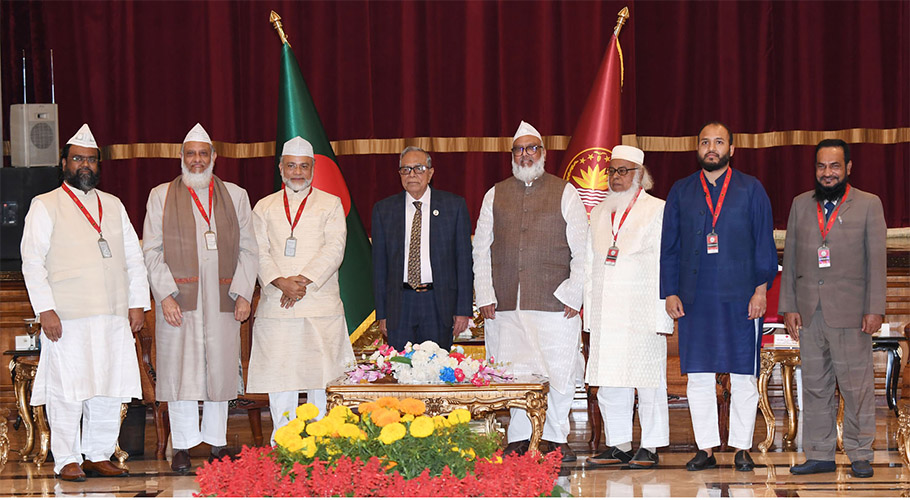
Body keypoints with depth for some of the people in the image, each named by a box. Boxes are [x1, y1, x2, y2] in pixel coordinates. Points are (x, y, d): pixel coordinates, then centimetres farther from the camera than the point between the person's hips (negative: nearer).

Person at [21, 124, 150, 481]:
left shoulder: (113, 205, 18)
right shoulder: (46, 206, 3)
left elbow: (133, 257, 18)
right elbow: (32, 262, -3)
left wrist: (138, 303, 8)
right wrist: (46, 310, -13)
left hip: (113, 317, 4)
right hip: (67, 318, -4)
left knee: (109, 389, 4)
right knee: (67, 390, -4)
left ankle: (98, 455, 15)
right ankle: (67, 461, 5)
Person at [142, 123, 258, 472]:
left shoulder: (235, 196, 11)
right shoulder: (161, 196, 6)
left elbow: (247, 249, 8)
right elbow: (152, 250, 2)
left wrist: (243, 294, -3)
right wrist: (165, 295, -9)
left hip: (222, 300, 1)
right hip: (178, 299, -1)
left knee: (220, 369, 4)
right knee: (180, 371, 0)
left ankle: (217, 443, 15)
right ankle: (182, 447, 8)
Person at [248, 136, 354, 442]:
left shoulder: (331, 204, 11)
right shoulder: (264, 207, 16)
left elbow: (334, 249, -2)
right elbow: (259, 251, 4)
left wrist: (303, 280, -14)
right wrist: (281, 282, -13)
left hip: (320, 304, -1)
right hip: (276, 305, 1)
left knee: (321, 375, -4)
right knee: (279, 377, -1)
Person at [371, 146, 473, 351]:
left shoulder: (454, 205, 4)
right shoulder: (384, 209, 8)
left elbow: (464, 258, 3)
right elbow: (379, 263, 9)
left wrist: (464, 309, -2)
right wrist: (382, 313, 4)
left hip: (439, 304, -1)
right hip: (400, 303, 1)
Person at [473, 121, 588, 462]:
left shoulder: (565, 193, 7)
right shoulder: (495, 196, 13)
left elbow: (582, 250, 4)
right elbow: (481, 250, 13)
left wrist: (573, 294, -5)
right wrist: (485, 296, 4)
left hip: (554, 302, -2)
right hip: (505, 304, 2)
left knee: (559, 371, -2)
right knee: (512, 372, 0)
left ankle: (554, 437, 10)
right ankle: (519, 437, 10)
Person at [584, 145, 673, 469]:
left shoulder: (658, 211, 0)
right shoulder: (599, 213, 17)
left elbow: (665, 266, -3)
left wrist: (662, 314, -10)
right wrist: (590, 311, 11)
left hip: (643, 314, -5)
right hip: (606, 315, 5)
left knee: (648, 382, -2)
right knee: (609, 383, 4)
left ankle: (650, 448, 5)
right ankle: (618, 446, 12)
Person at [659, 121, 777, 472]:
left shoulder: (751, 190, 6)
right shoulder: (681, 192, 10)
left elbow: (764, 243, 4)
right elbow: (669, 246, 11)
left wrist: (761, 288, -4)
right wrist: (670, 292, 4)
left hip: (740, 297, -1)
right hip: (694, 299, 2)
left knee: (743, 376, 2)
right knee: (698, 376, 3)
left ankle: (742, 448, 11)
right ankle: (706, 449, 11)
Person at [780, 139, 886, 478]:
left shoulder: (869, 205, 2)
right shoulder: (800, 205, 12)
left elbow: (876, 260, -1)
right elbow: (790, 257, 12)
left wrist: (875, 309, -8)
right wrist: (788, 306, 6)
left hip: (850, 311, -3)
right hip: (808, 311, 4)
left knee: (856, 384, -2)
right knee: (815, 385, 7)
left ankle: (860, 454, 7)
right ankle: (819, 454, 14)